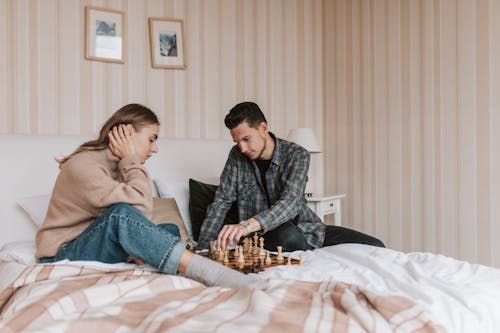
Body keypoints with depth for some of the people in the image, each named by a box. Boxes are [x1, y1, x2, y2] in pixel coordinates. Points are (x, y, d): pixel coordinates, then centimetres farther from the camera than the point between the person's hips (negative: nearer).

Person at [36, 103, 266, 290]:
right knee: (121, 214, -34)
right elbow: (141, 208, -29)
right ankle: (214, 275, -42)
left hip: (105, 249, 8)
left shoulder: (120, 166, 9)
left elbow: (143, 212, -6)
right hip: (63, 255, -8)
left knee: (170, 230, -5)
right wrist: (132, 161, -17)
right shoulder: (83, 164, -17)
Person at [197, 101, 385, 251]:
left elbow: (291, 202, -30)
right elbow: (221, 202, -5)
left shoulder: (297, 155, -14)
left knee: (375, 248, -10)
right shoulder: (237, 157, -4)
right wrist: (202, 250, -15)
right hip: (267, 237, 0)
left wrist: (248, 225, -49)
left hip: (306, 228, 1)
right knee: (286, 233, -38)